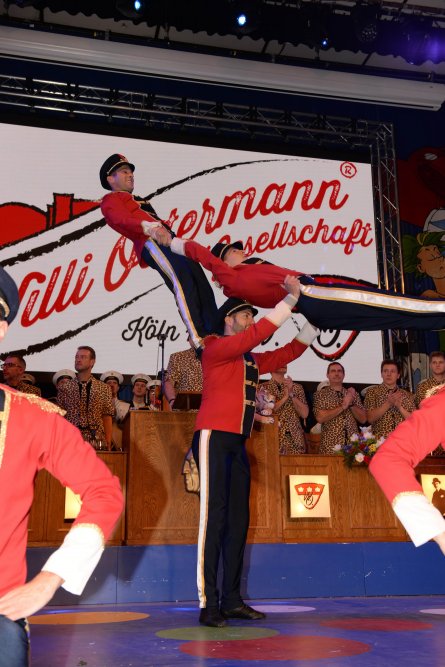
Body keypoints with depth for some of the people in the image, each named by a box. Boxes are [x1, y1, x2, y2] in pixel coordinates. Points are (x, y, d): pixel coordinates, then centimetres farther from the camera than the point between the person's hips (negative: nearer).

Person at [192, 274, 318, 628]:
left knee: (238, 520, 6)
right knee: (213, 517, -12)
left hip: (238, 444, 8)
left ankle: (232, 599, 12)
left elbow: (289, 352, 22)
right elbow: (257, 334, -15)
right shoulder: (216, 348, -3)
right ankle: (208, 604, -10)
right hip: (214, 437, -8)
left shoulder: (252, 360, 19)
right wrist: (291, 299, -13)